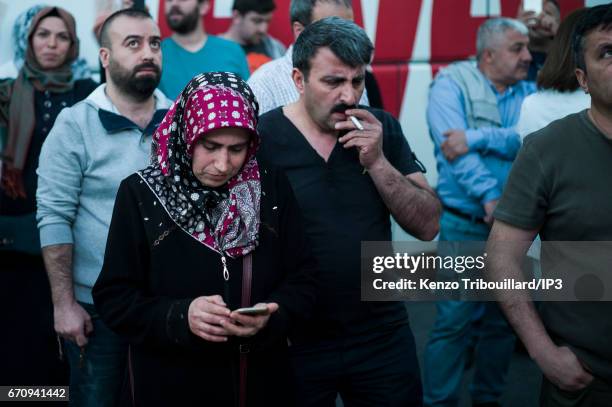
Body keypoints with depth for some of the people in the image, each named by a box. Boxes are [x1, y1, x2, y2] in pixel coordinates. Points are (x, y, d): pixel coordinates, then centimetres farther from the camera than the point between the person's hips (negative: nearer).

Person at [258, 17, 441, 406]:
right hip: (295, 343, -3)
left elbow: (428, 226, -2)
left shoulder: (382, 128, 0)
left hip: (383, 337, 3)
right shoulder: (260, 139, -10)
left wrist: (377, 161, -15)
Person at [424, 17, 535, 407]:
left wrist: (475, 137, -24)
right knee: (453, 322, -3)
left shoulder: (529, 94, 7)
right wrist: (489, 196, -27)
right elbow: (452, 144, -18)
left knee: (504, 319, 14)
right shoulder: (452, 82, -5)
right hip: (465, 225, -5)